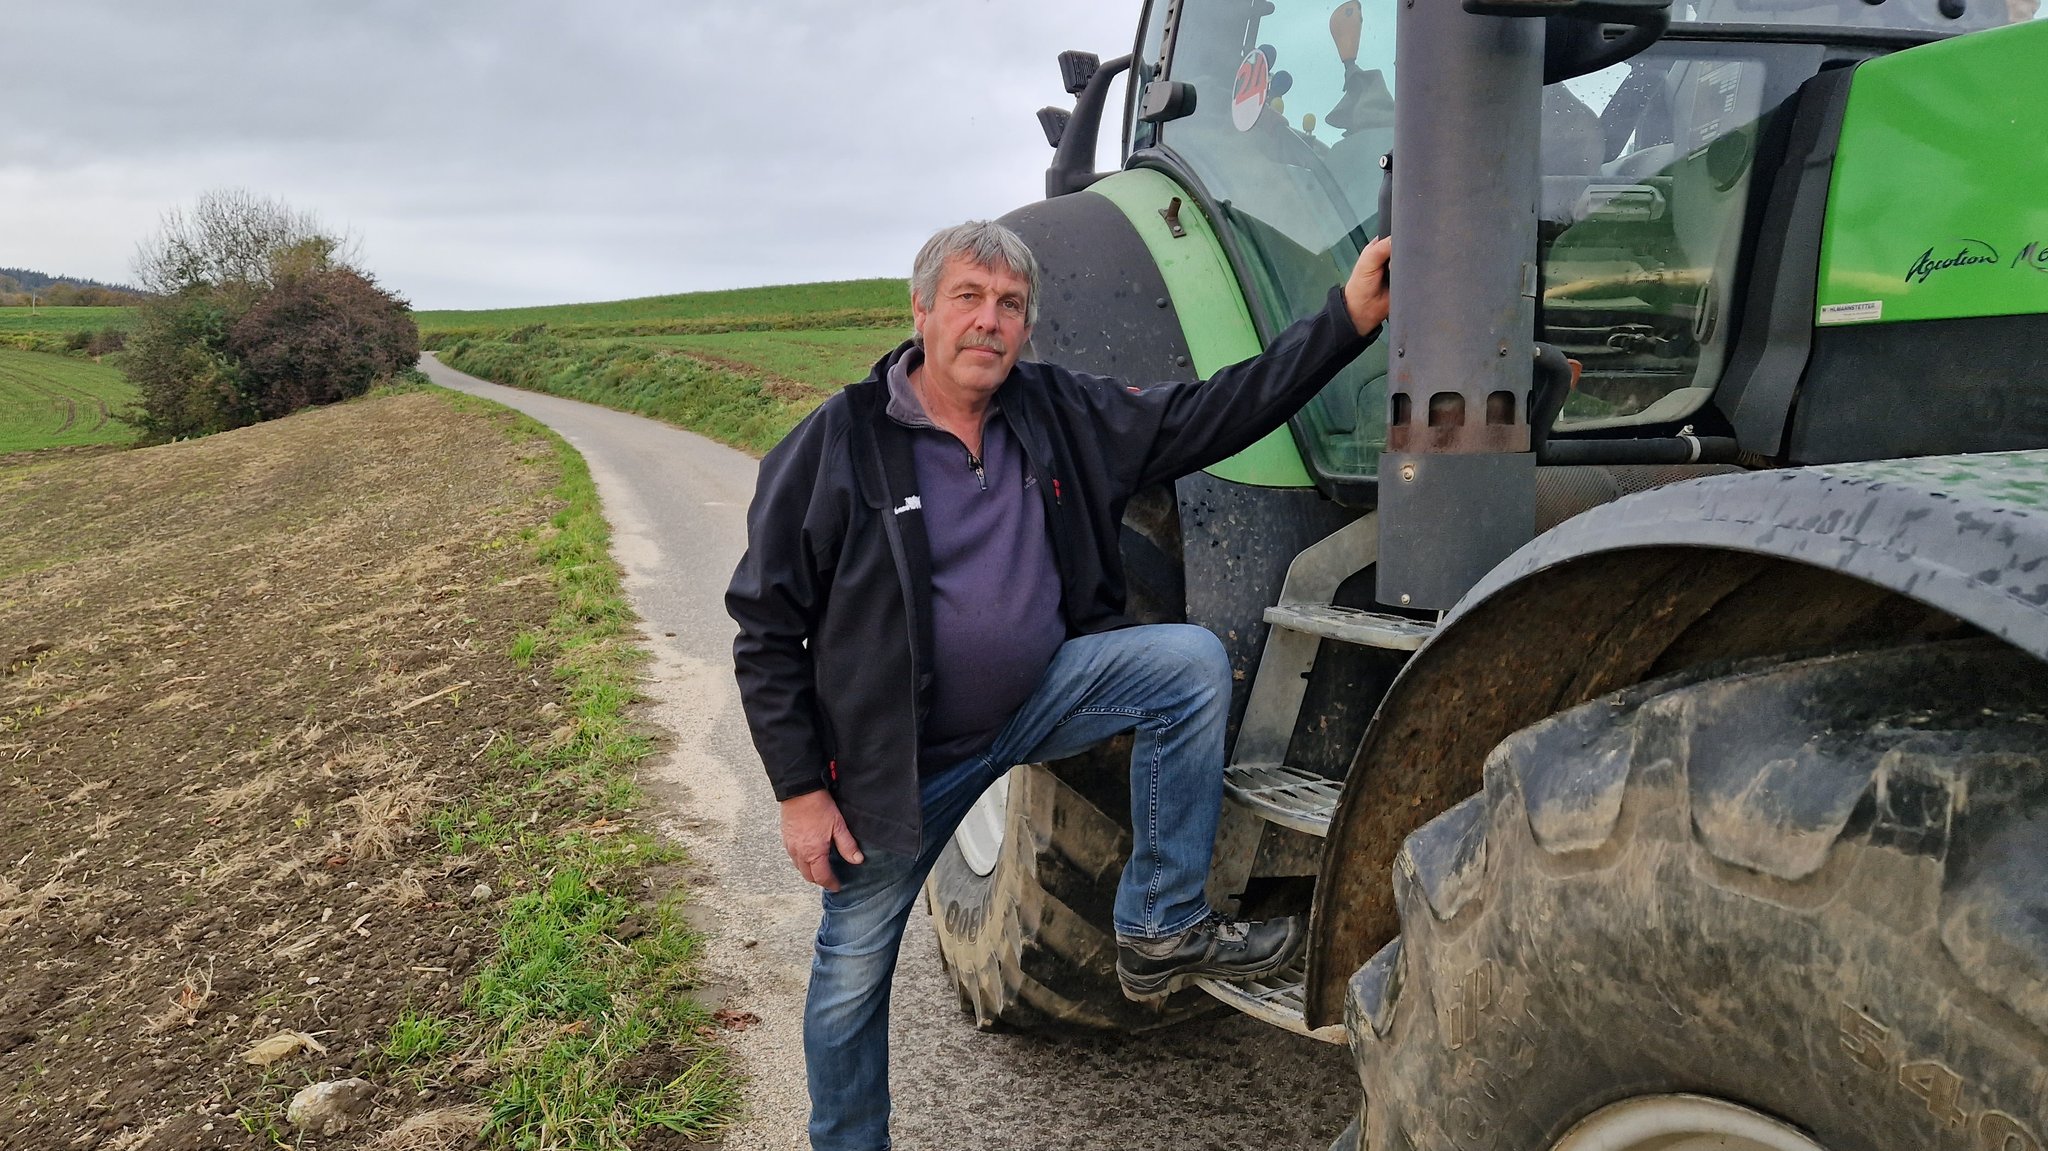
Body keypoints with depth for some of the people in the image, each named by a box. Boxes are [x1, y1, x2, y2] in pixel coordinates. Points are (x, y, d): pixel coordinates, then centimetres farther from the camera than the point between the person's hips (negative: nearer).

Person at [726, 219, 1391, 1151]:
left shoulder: (1063, 413, -3)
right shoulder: (837, 445, -15)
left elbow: (1213, 412, -4)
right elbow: (768, 632, -11)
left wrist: (1351, 315, -13)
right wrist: (800, 790, -13)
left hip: (1038, 697, 3)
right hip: (904, 756, -3)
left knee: (1193, 661, -19)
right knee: (853, 970, 8)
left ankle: (1161, 927, -8)